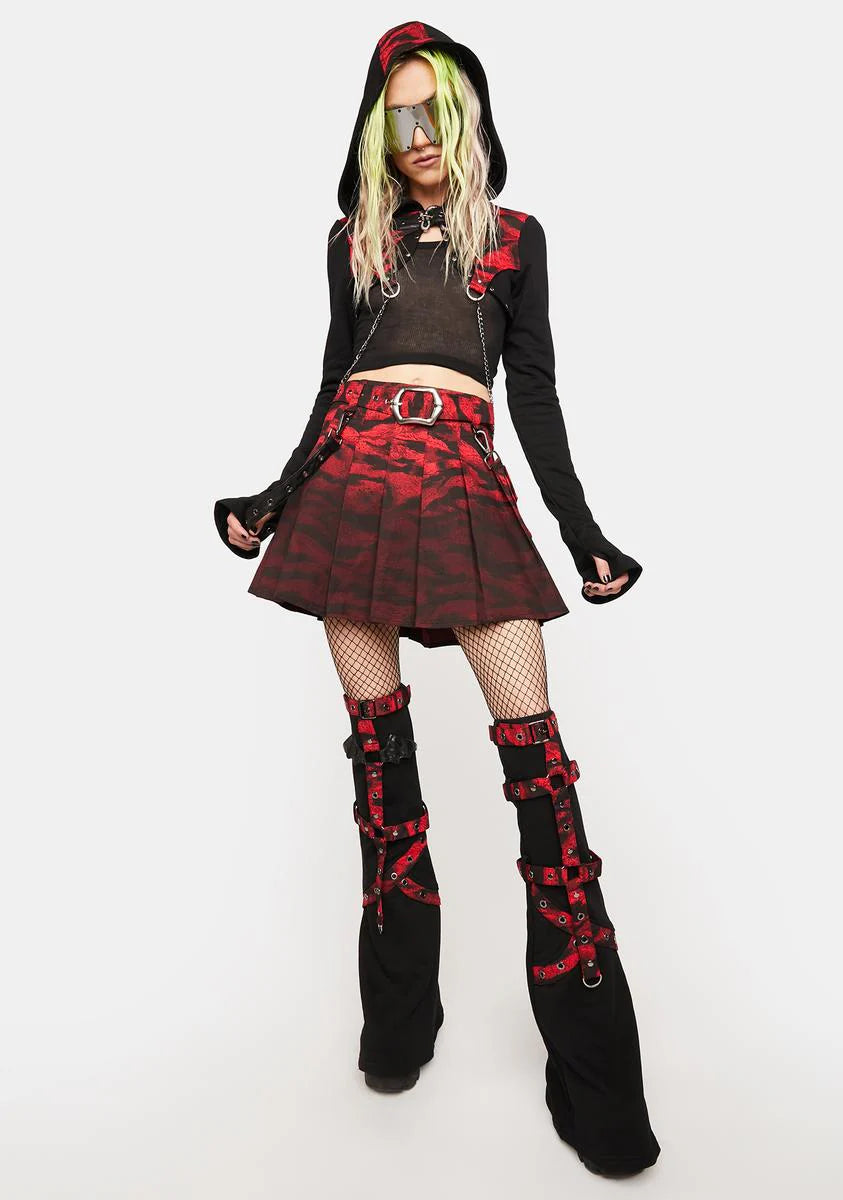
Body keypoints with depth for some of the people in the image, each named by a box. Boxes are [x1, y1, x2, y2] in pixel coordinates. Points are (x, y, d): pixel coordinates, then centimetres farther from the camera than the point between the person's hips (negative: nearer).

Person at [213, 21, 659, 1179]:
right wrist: (272, 504, 13)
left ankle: (597, 1079, -1)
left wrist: (584, 534, 5)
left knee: (532, 739, -12)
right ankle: (401, 1016, 16)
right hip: (354, 472, 2)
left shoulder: (515, 235, 18)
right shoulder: (354, 238, 21)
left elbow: (535, 392, 12)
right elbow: (334, 385, 19)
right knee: (377, 736, 0)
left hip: (466, 482, -2)